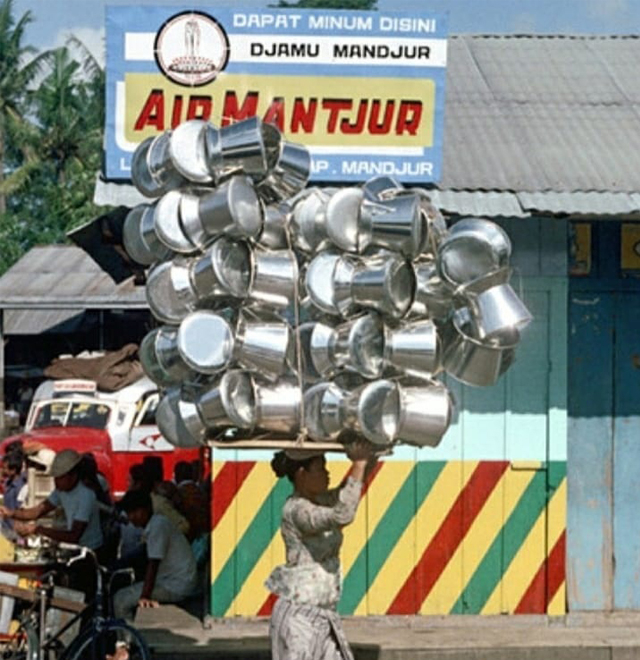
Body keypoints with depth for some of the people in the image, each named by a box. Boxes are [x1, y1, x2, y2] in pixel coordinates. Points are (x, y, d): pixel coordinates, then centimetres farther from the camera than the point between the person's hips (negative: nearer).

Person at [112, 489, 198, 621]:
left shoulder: (157, 525, -17)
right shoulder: (156, 522, 14)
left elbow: (153, 564, -22)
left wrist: (145, 596, -24)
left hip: (176, 587, -11)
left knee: (121, 600, -12)